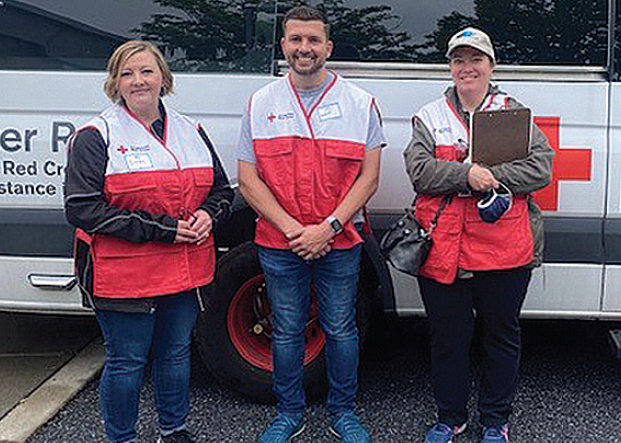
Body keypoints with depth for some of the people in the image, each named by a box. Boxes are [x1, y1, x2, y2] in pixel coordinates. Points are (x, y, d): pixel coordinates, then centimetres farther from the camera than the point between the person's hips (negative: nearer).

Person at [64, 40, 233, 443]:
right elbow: (82, 208, -15)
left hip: (186, 271, 5)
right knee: (127, 362, 6)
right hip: (124, 275, -5)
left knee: (176, 353, 18)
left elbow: (222, 189, 18)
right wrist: (159, 229, -18)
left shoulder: (192, 132, 10)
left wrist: (208, 215, -7)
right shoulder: (95, 136, -7)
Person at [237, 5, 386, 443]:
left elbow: (369, 177, -3)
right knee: (287, 332, 11)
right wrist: (292, 228, -12)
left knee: (341, 329, 9)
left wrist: (328, 227, -14)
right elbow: (248, 179, -1)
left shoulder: (359, 103, 1)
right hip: (279, 244, 1)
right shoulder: (261, 104, 4)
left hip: (340, 243, -1)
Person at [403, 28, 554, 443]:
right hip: (443, 249, 1)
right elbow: (419, 171, -5)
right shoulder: (430, 116, 9)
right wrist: (467, 174, -19)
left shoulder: (515, 112, 7)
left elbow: (541, 168, -4)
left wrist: (491, 176, -16)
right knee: (448, 338, 11)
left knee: (502, 336, 11)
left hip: (504, 249, 0)